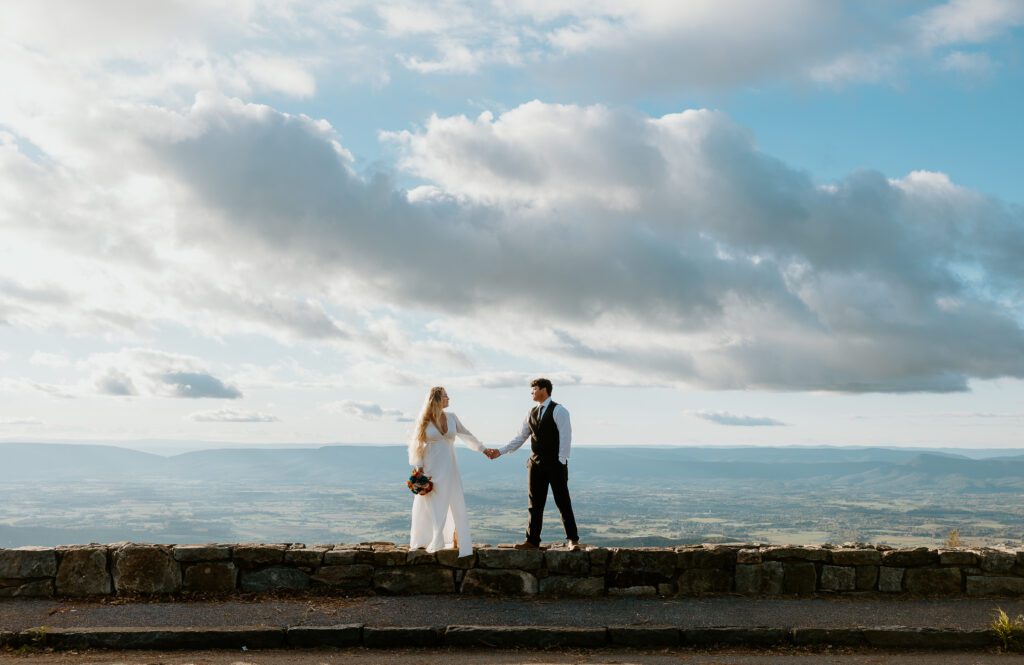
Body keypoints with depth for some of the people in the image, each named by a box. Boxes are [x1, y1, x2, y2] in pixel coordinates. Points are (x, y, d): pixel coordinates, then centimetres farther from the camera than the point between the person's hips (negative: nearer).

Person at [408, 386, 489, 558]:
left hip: (449, 468, 3)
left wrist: (483, 449, 11)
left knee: (456, 504, 1)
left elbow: (467, 435, 14)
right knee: (431, 506, 1)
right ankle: (431, 542, 9)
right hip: (431, 469, -3)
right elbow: (416, 445, -2)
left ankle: (456, 540, 8)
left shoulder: (452, 418, 5)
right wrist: (419, 469, -7)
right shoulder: (425, 420, -3)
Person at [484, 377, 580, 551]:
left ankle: (572, 540, 6)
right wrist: (501, 452, 7)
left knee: (563, 503, -1)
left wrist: (561, 461, -17)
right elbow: (520, 438, 14)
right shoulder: (532, 413, 12)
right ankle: (532, 540, 14)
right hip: (536, 464, 6)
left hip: (555, 464, -6)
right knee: (535, 505, 9)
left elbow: (565, 437, -12)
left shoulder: (558, 411, -8)